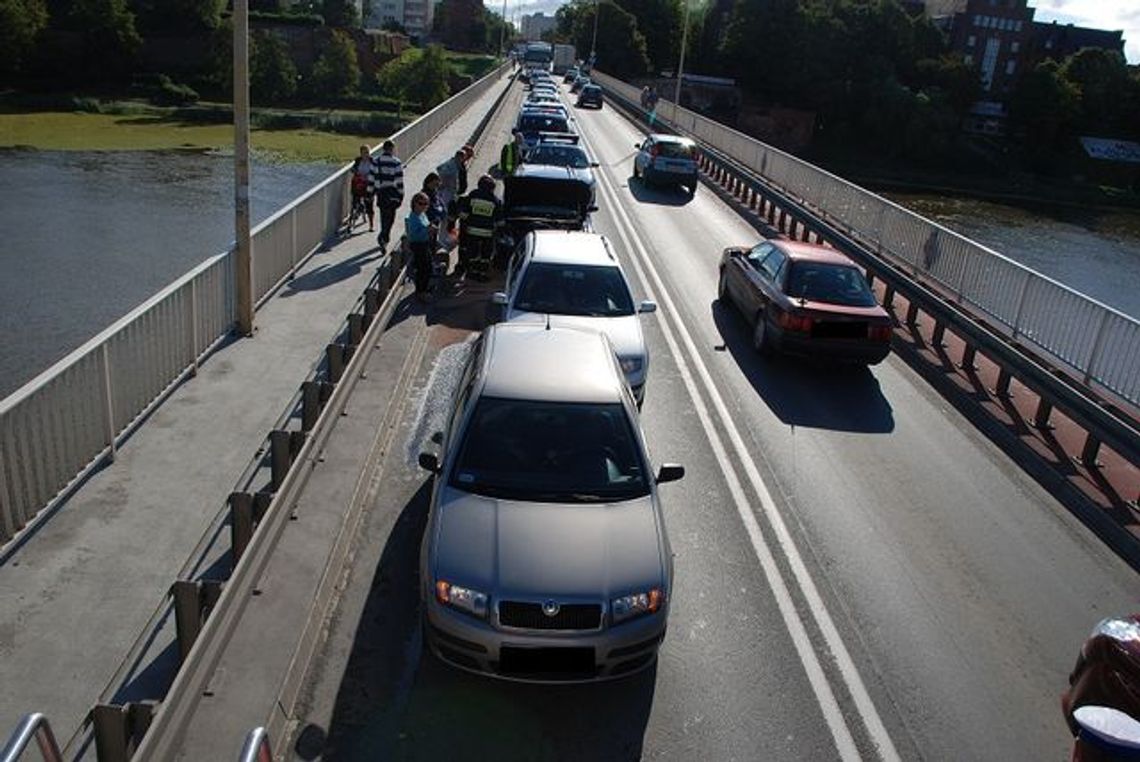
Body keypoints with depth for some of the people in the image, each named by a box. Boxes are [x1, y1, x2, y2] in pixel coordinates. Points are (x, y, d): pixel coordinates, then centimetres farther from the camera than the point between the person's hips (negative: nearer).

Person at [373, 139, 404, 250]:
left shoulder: (376, 161, 2)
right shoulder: (396, 163, -9)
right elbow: (399, 181, -9)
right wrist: (401, 195, -2)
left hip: (380, 192, 4)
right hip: (392, 193, -4)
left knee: (384, 215, 17)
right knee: (390, 217, -1)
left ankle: (384, 238, 25)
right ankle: (382, 237, -18)